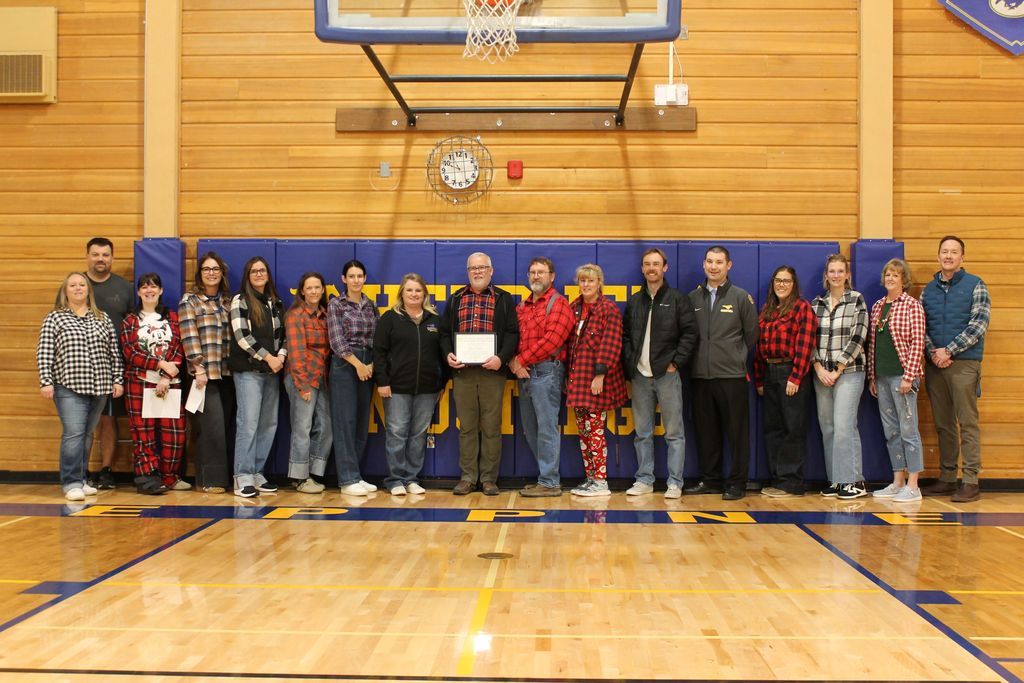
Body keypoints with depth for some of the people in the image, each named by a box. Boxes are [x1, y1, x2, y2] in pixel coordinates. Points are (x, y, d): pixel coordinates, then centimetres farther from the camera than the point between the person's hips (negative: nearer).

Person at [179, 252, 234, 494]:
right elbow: (189, 337, -9)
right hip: (205, 373, -5)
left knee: (224, 426, 6)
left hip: (226, 372, 6)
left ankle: (222, 477, 13)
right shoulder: (189, 300, -1)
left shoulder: (227, 300, 15)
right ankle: (208, 480, -2)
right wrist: (199, 368, -15)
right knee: (212, 426, -9)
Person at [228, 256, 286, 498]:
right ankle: (242, 478, -6)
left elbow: (283, 333, 16)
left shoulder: (276, 303, 16)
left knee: (269, 424, 4)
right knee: (248, 423, -10)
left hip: (272, 371, 6)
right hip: (248, 370, -6)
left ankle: (256, 473, 12)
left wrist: (281, 356, -3)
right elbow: (241, 336, -9)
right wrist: (268, 357, -11)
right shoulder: (240, 301, 0)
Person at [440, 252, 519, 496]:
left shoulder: (503, 299, 8)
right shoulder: (455, 299, 15)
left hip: (492, 372, -2)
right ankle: (468, 477, 13)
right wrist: (448, 354, -6)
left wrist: (501, 358, -15)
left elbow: (512, 333, 0)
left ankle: (489, 478, 9)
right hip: (462, 372, 2)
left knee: (491, 427, 2)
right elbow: (444, 332, 13)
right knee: (467, 427, 6)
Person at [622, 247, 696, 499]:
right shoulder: (634, 302, 14)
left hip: (667, 374, -4)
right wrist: (629, 365, 3)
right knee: (642, 433, 8)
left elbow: (689, 333, -3)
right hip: (640, 375, 4)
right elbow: (625, 336, 15)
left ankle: (675, 482, 5)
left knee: (674, 433, 0)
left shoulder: (678, 299, 1)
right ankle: (644, 480, 16)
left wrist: (676, 362, -10)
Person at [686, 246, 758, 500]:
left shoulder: (741, 297, 1)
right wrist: (700, 358, 7)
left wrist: (736, 358, 7)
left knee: (737, 431, 0)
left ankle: (737, 483, 8)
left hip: (732, 375, -3)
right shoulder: (693, 298, 9)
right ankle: (710, 480, 20)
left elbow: (751, 334, 6)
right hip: (700, 375, 3)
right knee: (706, 431, 10)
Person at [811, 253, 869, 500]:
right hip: (821, 374, 5)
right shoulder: (816, 303, 12)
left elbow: (858, 338, -7)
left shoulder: (857, 300, 0)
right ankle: (836, 480, 12)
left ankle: (854, 481, -4)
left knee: (844, 426, -11)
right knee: (827, 428, 5)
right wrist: (819, 368, -4)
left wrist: (838, 370, -9)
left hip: (848, 372, -4)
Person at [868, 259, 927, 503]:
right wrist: (872, 377, 12)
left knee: (908, 429, -3)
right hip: (882, 377, 7)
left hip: (902, 375, -7)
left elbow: (917, 343, -10)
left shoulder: (912, 305, -5)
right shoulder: (877, 307, 13)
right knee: (891, 431, 10)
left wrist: (908, 377, -16)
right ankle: (897, 482, 18)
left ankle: (912, 486, 2)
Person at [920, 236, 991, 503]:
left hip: (964, 363, -4)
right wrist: (933, 352, -8)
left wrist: (948, 350, -13)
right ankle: (947, 478, 16)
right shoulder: (929, 289, 13)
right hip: (934, 364, 5)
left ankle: (971, 481, -2)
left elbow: (979, 325, -8)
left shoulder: (975, 285, 1)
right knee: (943, 424, 9)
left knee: (967, 423, -5)